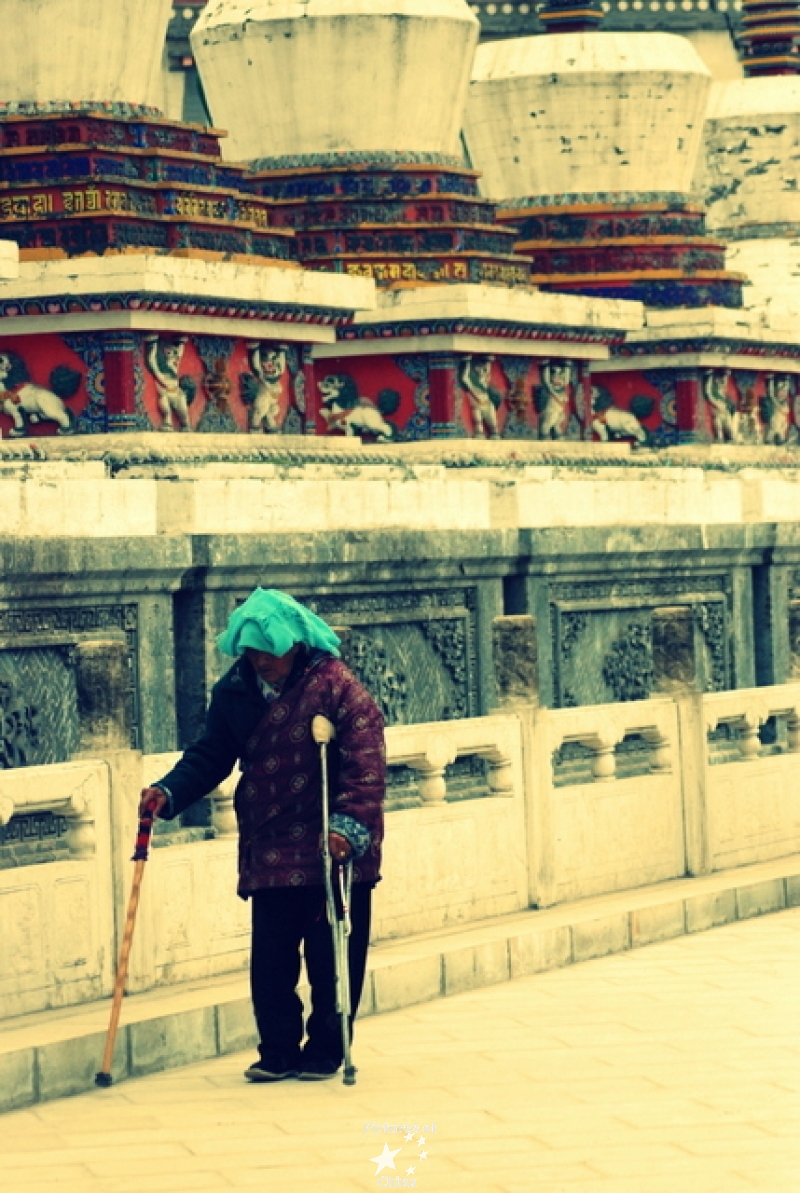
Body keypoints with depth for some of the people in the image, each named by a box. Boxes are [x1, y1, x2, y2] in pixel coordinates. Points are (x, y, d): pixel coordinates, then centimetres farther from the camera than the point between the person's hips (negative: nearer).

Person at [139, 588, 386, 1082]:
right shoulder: (236, 691, 3)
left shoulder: (336, 685, -12)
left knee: (332, 957, 4)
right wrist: (171, 792, -9)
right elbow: (212, 755, 9)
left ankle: (325, 1051, 17)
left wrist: (351, 825, -28)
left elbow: (366, 763, -17)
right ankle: (278, 1051, 17)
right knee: (270, 958, 3)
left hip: (334, 853, -4)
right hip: (269, 851, 4)